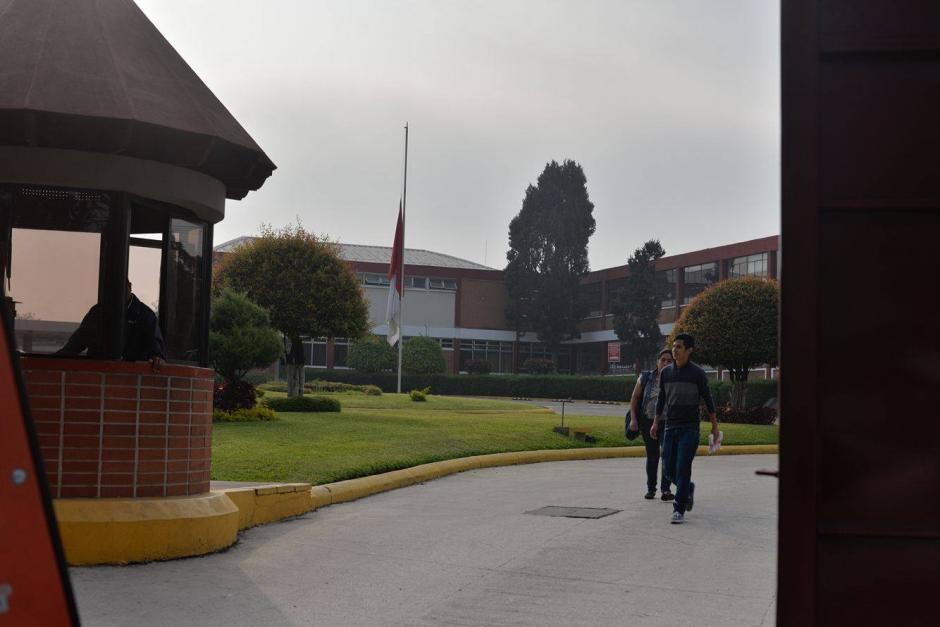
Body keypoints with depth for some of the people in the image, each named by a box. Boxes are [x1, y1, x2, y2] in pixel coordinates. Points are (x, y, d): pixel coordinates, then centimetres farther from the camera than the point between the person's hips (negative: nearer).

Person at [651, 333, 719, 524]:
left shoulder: (697, 373, -4)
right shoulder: (666, 372, 7)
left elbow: (708, 400, 1)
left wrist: (714, 426, 3)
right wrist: (655, 423, 11)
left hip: (690, 429, -4)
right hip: (670, 427, 5)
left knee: (682, 468, -10)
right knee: (669, 467, 5)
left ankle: (679, 510, -5)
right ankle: (688, 489, 35)